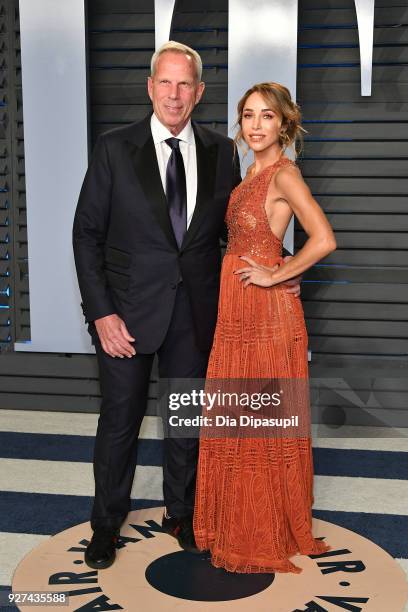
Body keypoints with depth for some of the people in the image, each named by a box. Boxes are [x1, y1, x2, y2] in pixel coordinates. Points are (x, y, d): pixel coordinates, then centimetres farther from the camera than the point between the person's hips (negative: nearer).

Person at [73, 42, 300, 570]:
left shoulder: (220, 152, 2)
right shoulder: (115, 148, -6)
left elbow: (233, 226, 11)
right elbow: (87, 232, -6)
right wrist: (101, 312, -12)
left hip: (195, 310, 3)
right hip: (129, 308, -2)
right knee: (120, 419, 9)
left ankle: (180, 514, 36)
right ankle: (106, 524, 29)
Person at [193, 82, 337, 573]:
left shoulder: (284, 174, -14)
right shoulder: (254, 171, 12)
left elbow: (324, 240, -26)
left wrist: (276, 274, -17)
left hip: (267, 310, -9)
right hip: (236, 309, 9)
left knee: (266, 421, 3)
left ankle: (269, 536, 19)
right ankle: (238, 524, 31)